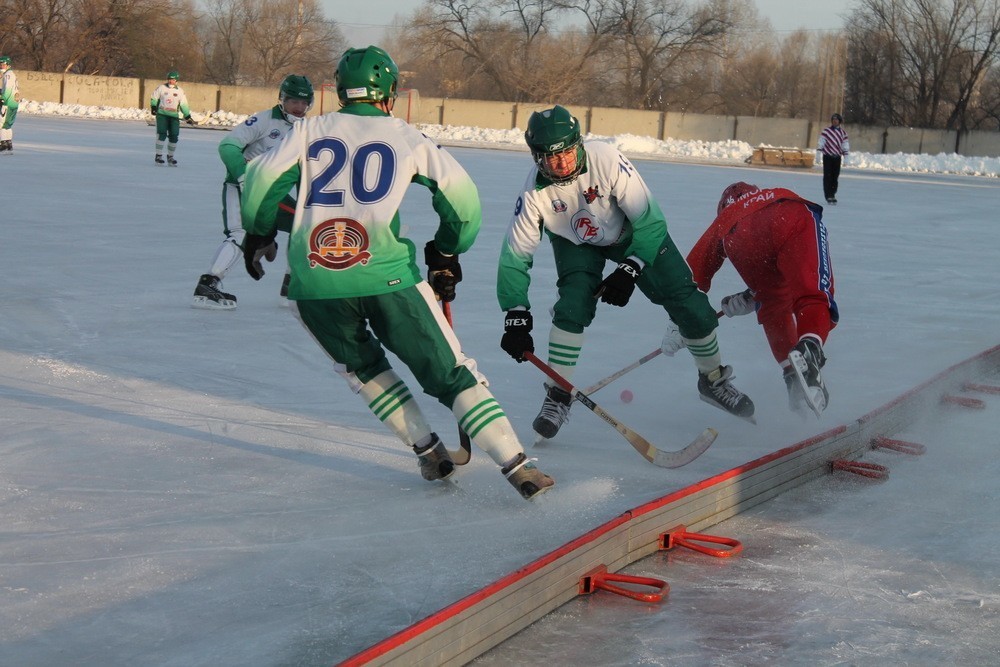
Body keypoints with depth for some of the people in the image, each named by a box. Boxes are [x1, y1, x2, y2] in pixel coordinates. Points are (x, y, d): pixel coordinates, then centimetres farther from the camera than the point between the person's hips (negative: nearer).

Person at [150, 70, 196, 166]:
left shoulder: (180, 91, 7)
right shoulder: (161, 88, 2)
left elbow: (184, 104, 9)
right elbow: (154, 98, 9)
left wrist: (187, 116, 3)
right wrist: (153, 107, -6)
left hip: (174, 116, 2)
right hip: (162, 114, -2)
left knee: (174, 136, -2)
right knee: (161, 134, -12)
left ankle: (170, 156, 12)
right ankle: (158, 155, -6)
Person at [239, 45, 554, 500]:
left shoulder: (309, 130, 14)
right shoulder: (407, 137, 12)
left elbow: (262, 177, 7)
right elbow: (461, 194, 10)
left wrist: (258, 233, 25)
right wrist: (446, 254, 24)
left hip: (313, 284, 2)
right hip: (386, 276, -2)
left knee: (362, 367, 27)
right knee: (450, 372, 6)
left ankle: (428, 452, 22)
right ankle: (516, 466, -1)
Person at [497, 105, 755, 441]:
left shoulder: (607, 159, -36)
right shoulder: (536, 190, -29)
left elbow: (649, 220, -27)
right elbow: (515, 254, -20)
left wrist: (629, 270, -32)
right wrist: (516, 316, -26)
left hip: (631, 232, 0)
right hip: (576, 242, 0)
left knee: (688, 303, -4)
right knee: (574, 305, -25)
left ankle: (713, 379, 20)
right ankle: (557, 396, -9)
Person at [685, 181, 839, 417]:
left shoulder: (724, 220, 45)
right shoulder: (779, 195, 48)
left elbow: (695, 269, 43)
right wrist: (752, 298, 46)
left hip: (743, 238, 0)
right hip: (795, 223, 0)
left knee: (773, 312, 18)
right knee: (814, 298, -10)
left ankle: (794, 377, 4)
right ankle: (809, 348, -39)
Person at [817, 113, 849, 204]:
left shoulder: (843, 132, 8)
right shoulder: (826, 131, -2)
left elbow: (845, 145, 9)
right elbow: (821, 142, -4)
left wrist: (845, 157, 4)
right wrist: (818, 153, -11)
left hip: (837, 157, 3)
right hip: (827, 156, -3)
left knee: (835, 177, 4)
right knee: (827, 176, -6)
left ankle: (833, 194, 17)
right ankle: (828, 196, -5)